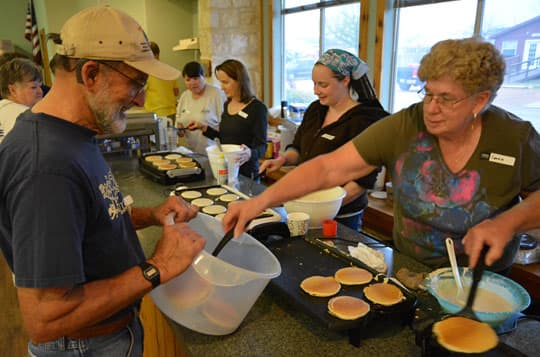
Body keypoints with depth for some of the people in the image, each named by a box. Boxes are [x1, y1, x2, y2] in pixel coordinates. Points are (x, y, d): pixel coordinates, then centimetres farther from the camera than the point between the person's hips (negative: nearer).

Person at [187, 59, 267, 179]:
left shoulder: (257, 108, -14)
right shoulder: (227, 105, 7)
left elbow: (261, 146, -15)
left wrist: (249, 153, -35)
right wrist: (203, 128, 7)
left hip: (245, 173, -6)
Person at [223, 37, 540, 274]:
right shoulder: (404, 127, -16)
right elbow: (329, 168, -21)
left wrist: (508, 222, -20)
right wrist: (262, 200, -31)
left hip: (482, 282, 0)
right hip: (407, 270, 1)